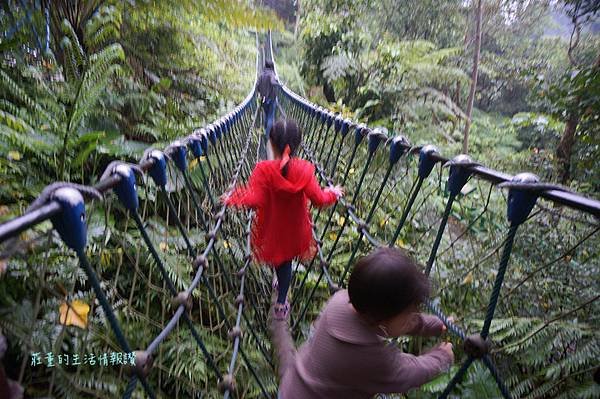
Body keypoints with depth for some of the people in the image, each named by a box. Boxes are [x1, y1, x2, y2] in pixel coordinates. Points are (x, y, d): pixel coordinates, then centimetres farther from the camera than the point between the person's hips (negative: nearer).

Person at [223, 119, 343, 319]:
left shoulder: (263, 169, -25)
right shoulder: (305, 169, -21)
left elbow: (253, 200, -31)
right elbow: (318, 199, -22)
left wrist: (232, 198, -13)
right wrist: (333, 193, -1)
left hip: (271, 227, 0)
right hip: (294, 227, 0)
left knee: (277, 257, 28)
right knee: (286, 260, 21)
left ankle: (281, 287, 55)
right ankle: (281, 302, 30)